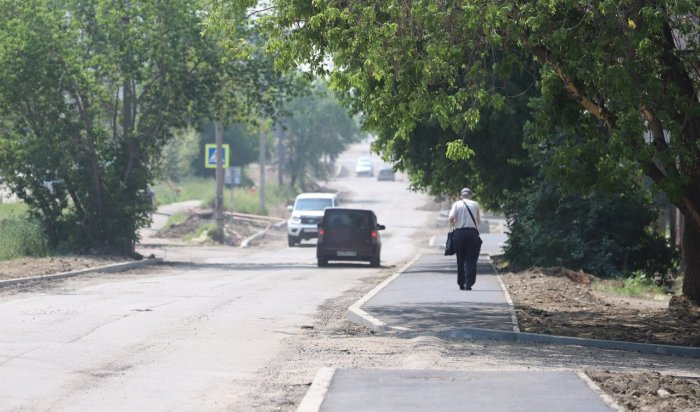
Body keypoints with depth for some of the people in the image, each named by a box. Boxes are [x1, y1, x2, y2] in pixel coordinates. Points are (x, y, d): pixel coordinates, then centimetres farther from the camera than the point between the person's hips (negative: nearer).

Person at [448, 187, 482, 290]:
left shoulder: (457, 204, 3)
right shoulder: (475, 205, 5)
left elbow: (451, 218, -8)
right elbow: (479, 221, 7)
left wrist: (452, 224, 11)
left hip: (459, 232, 1)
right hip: (472, 232, -1)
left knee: (460, 260, 11)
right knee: (471, 260, 1)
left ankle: (461, 284, 14)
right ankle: (468, 283, -9)